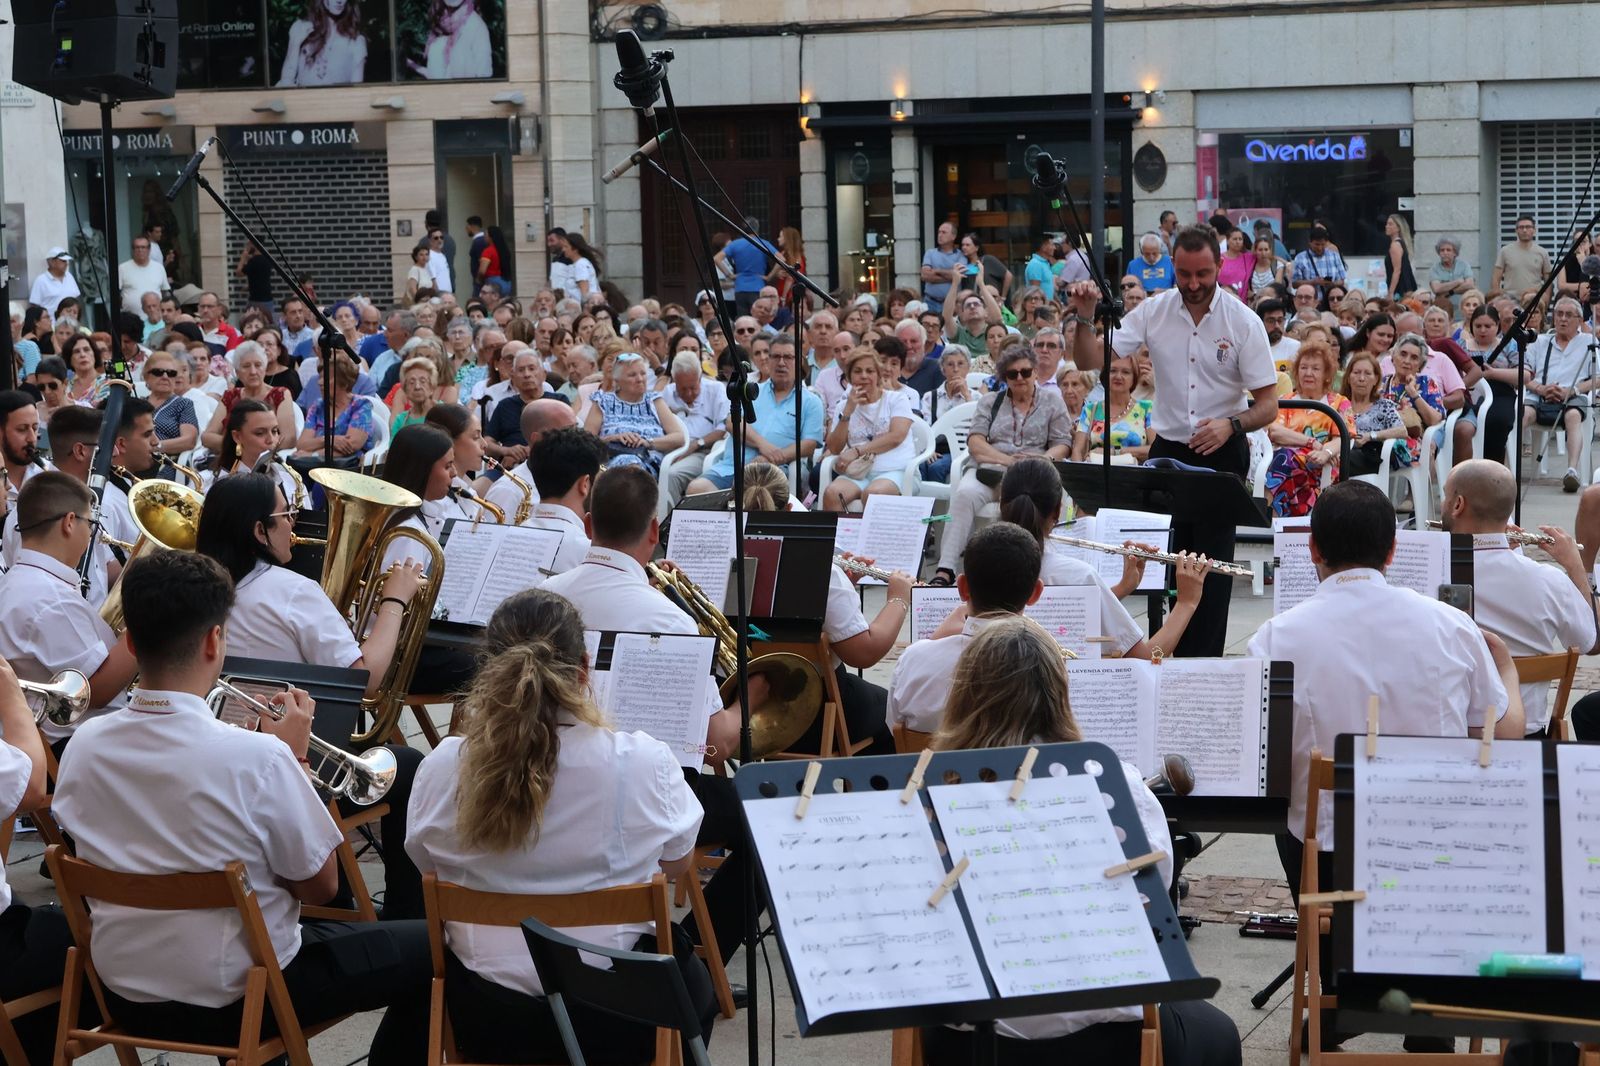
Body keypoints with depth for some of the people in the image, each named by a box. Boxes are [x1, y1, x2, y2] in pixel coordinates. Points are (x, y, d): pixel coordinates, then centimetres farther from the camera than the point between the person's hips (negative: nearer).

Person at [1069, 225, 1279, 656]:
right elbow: (1090, 361, -3)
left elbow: (1268, 404, -7)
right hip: (1168, 449, 3)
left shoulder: (1244, 322, -8)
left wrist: (1231, 425, -26)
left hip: (1222, 455, -3)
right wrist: (1084, 318, -21)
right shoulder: (1154, 311, -1)